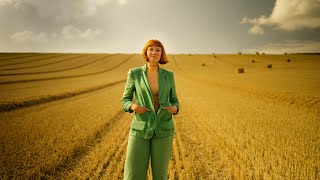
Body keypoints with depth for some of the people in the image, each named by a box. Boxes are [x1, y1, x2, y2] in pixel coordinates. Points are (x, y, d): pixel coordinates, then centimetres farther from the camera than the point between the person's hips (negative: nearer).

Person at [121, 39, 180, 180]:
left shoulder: (168, 75, 3)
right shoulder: (134, 73, -1)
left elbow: (174, 101, 12)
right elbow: (125, 100, 4)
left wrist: (174, 108, -13)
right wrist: (133, 106, -19)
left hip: (163, 130, 1)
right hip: (141, 130, -1)